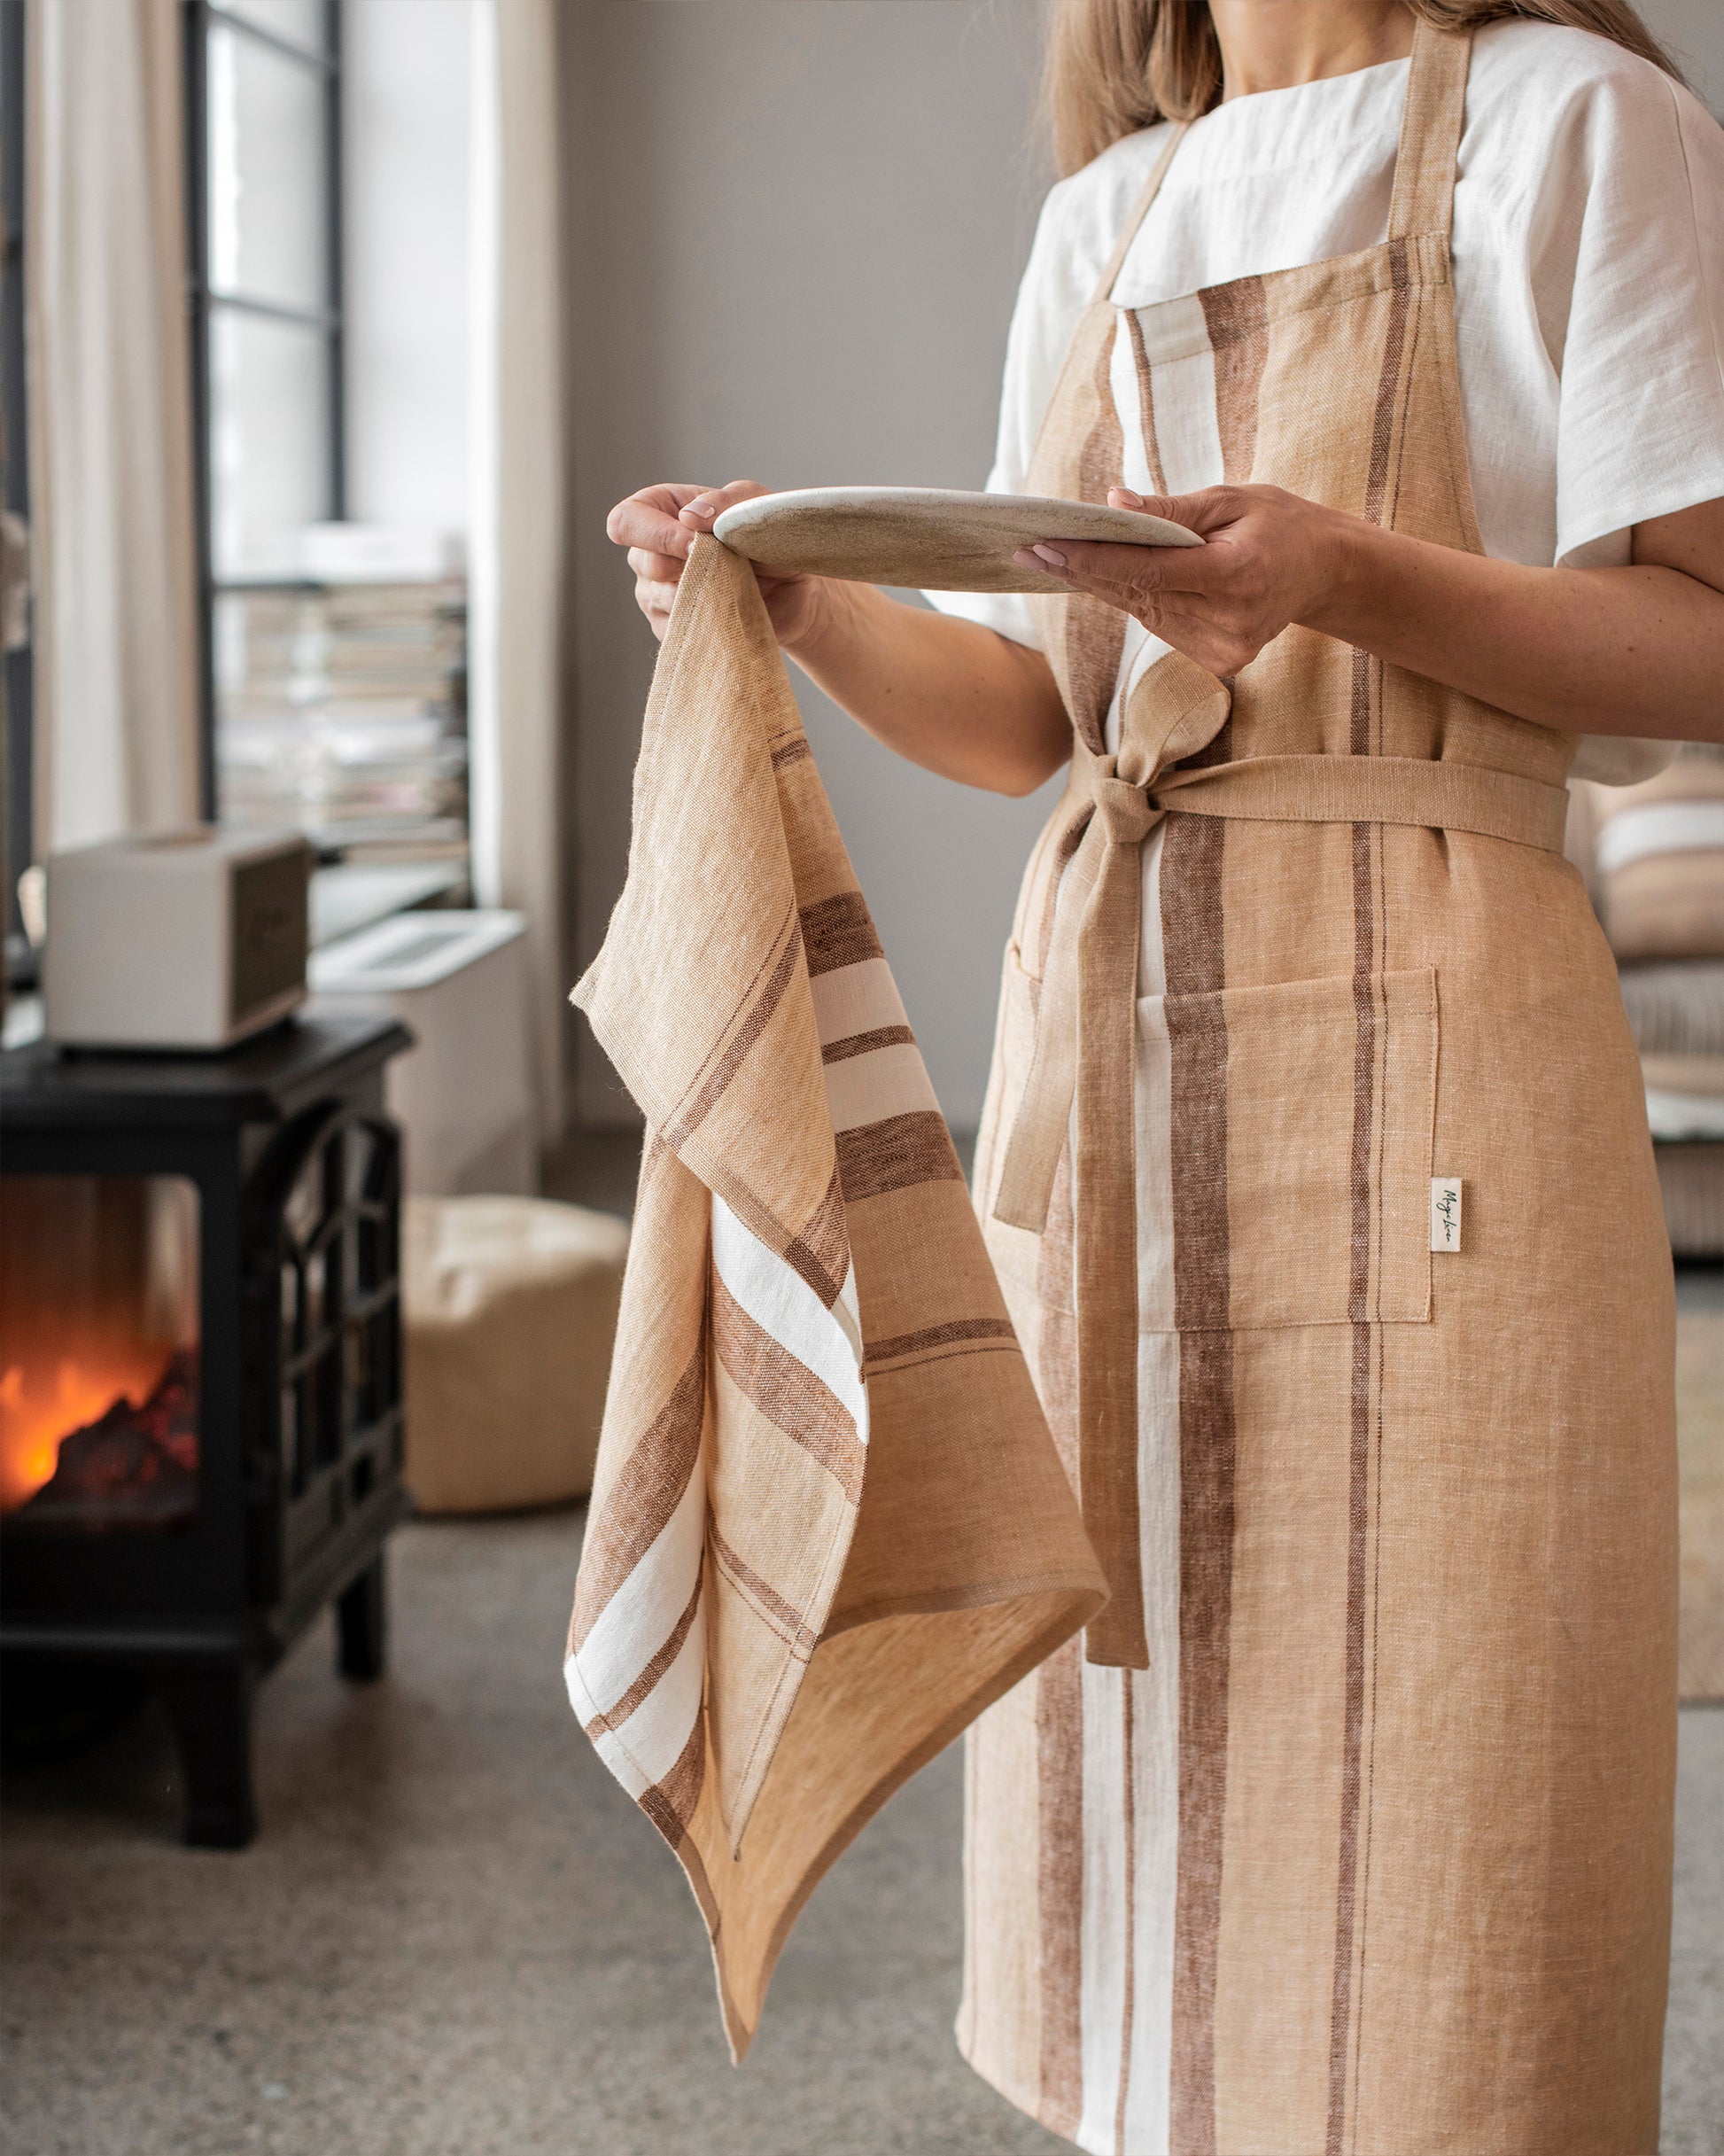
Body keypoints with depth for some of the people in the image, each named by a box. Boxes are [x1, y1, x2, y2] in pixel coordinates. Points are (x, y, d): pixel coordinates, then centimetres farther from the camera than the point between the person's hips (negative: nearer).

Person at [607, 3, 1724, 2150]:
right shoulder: (1105, 211, 17)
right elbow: (1023, 714, 12)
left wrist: (1350, 578, -21)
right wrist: (809, 602, -6)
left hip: (1415, 1045, -5)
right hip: (1099, 1040, 6)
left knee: (1404, 1811, -2)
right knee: (1143, 1759, 11)